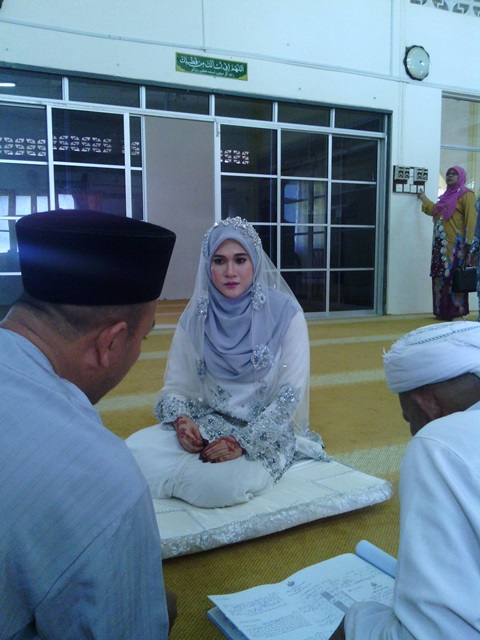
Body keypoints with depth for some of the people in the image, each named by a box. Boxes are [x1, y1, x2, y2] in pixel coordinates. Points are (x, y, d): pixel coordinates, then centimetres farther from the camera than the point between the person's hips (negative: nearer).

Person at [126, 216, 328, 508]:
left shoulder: (285, 312, -10)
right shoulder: (195, 317, 0)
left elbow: (291, 394, -12)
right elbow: (176, 386, 5)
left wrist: (243, 443, -21)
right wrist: (181, 419, -18)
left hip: (265, 432, -3)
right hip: (206, 422, 3)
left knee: (222, 483, -33)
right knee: (134, 452, -22)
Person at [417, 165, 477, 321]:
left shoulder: (466, 194, -2)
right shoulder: (446, 196, 21)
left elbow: (471, 218, -11)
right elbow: (435, 210, 39)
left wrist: (469, 242, -20)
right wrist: (423, 199, 48)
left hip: (455, 244, -8)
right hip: (441, 244, 8)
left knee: (454, 278, -8)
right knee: (441, 277, 6)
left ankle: (458, 312, -3)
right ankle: (443, 311, 11)